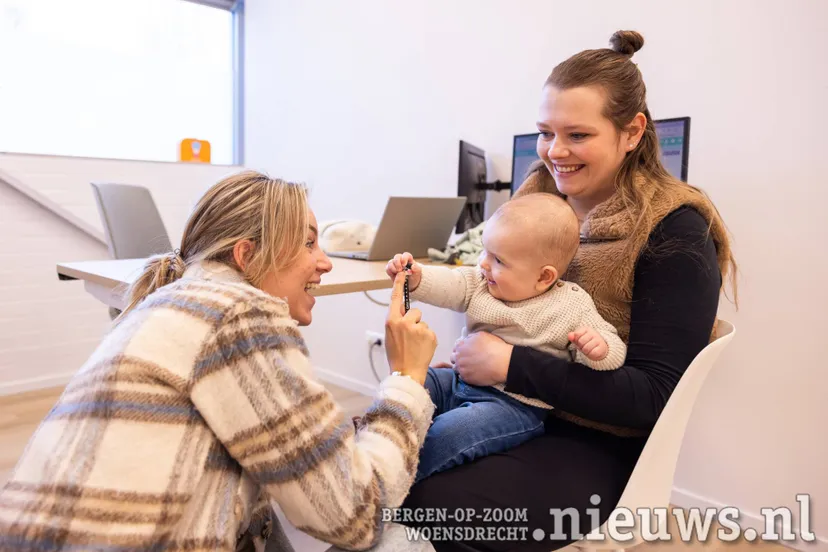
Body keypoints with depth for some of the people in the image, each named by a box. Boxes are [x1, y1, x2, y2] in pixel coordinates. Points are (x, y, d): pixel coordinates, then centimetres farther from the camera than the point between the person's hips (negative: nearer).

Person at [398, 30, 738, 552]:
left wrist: (511, 365, -24)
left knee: (429, 507, -24)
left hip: (600, 445, -5)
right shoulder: (539, 196, 3)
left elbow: (654, 396, -18)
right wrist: (477, 358, -7)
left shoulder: (674, 233, -14)